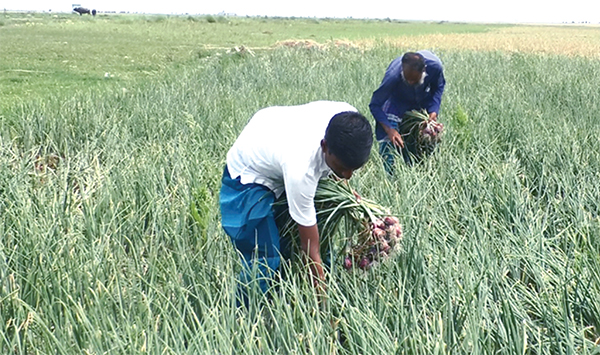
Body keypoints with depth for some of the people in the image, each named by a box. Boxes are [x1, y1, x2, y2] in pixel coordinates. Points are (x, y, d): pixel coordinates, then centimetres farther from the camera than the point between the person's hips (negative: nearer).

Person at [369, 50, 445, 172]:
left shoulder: (435, 66, -32)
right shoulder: (393, 75, -41)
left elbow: (438, 87, -7)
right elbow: (375, 105, -30)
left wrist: (434, 111, -22)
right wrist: (389, 130, -42)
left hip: (422, 104, 3)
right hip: (396, 105, -3)